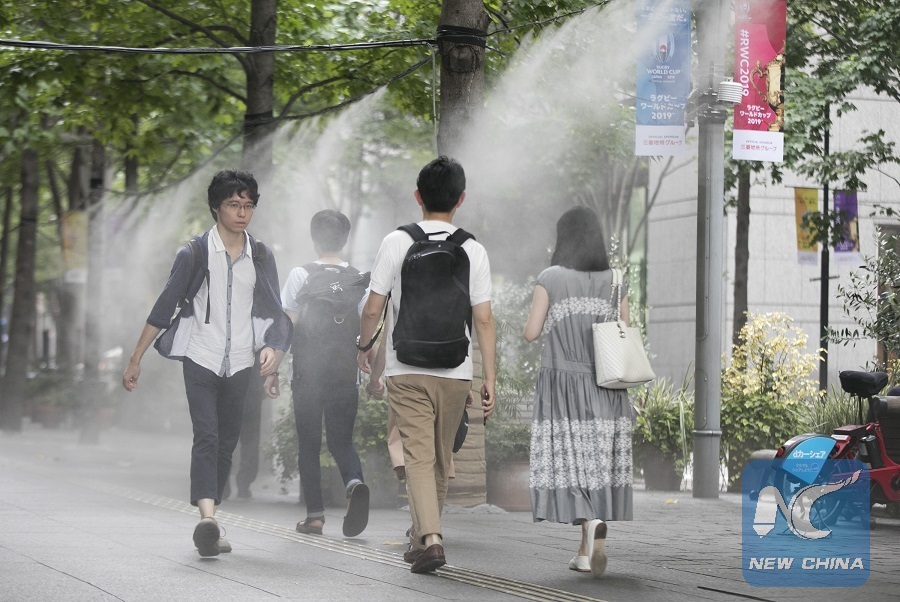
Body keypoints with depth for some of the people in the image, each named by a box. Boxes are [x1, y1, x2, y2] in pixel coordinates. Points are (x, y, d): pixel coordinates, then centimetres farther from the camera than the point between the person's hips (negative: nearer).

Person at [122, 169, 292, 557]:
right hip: (200, 360, -4)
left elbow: (274, 313, 11)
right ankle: (207, 518, -32)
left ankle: (208, 530, 15)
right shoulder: (195, 254, -2)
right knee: (206, 437, -18)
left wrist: (273, 348, -9)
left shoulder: (261, 257, 8)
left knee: (226, 443, 7)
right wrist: (135, 360, 1)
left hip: (239, 365, 4)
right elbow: (164, 308, 1)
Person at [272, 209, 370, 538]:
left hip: (308, 376, -2)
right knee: (341, 442, 11)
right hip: (346, 377, 2)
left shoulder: (301, 276, -4)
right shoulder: (359, 280, 4)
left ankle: (315, 514, 4)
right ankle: (355, 482, -19)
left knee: (308, 446, 7)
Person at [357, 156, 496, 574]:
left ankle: (430, 539, -22)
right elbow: (483, 320, -3)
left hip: (407, 370, -2)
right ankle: (421, 537, 29)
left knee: (419, 457, -4)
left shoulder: (397, 242, -4)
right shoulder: (473, 250, -1)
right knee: (441, 461, 16)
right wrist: (490, 379, 1)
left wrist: (365, 345, 16)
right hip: (455, 371, 2)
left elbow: (373, 309, -4)